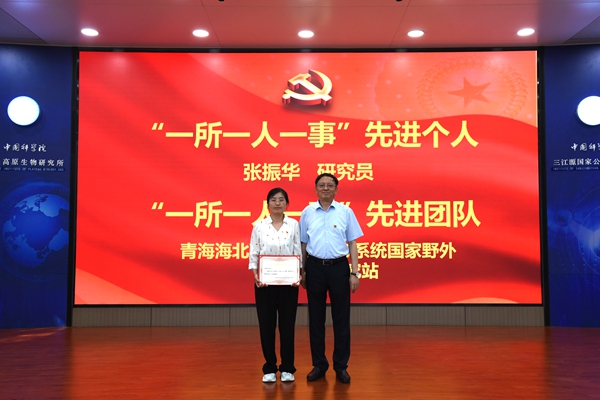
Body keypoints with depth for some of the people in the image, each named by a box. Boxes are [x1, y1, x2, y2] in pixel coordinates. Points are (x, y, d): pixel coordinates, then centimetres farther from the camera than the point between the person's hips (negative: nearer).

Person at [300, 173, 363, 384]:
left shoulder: (346, 212, 1)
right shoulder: (307, 212, 4)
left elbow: (352, 243, 3)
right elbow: (303, 244, 9)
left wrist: (355, 273, -3)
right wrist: (301, 272, 7)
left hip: (339, 267, -1)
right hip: (315, 267, 1)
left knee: (341, 318, 4)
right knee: (316, 318, 8)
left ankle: (341, 366, 16)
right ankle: (319, 364, 21)